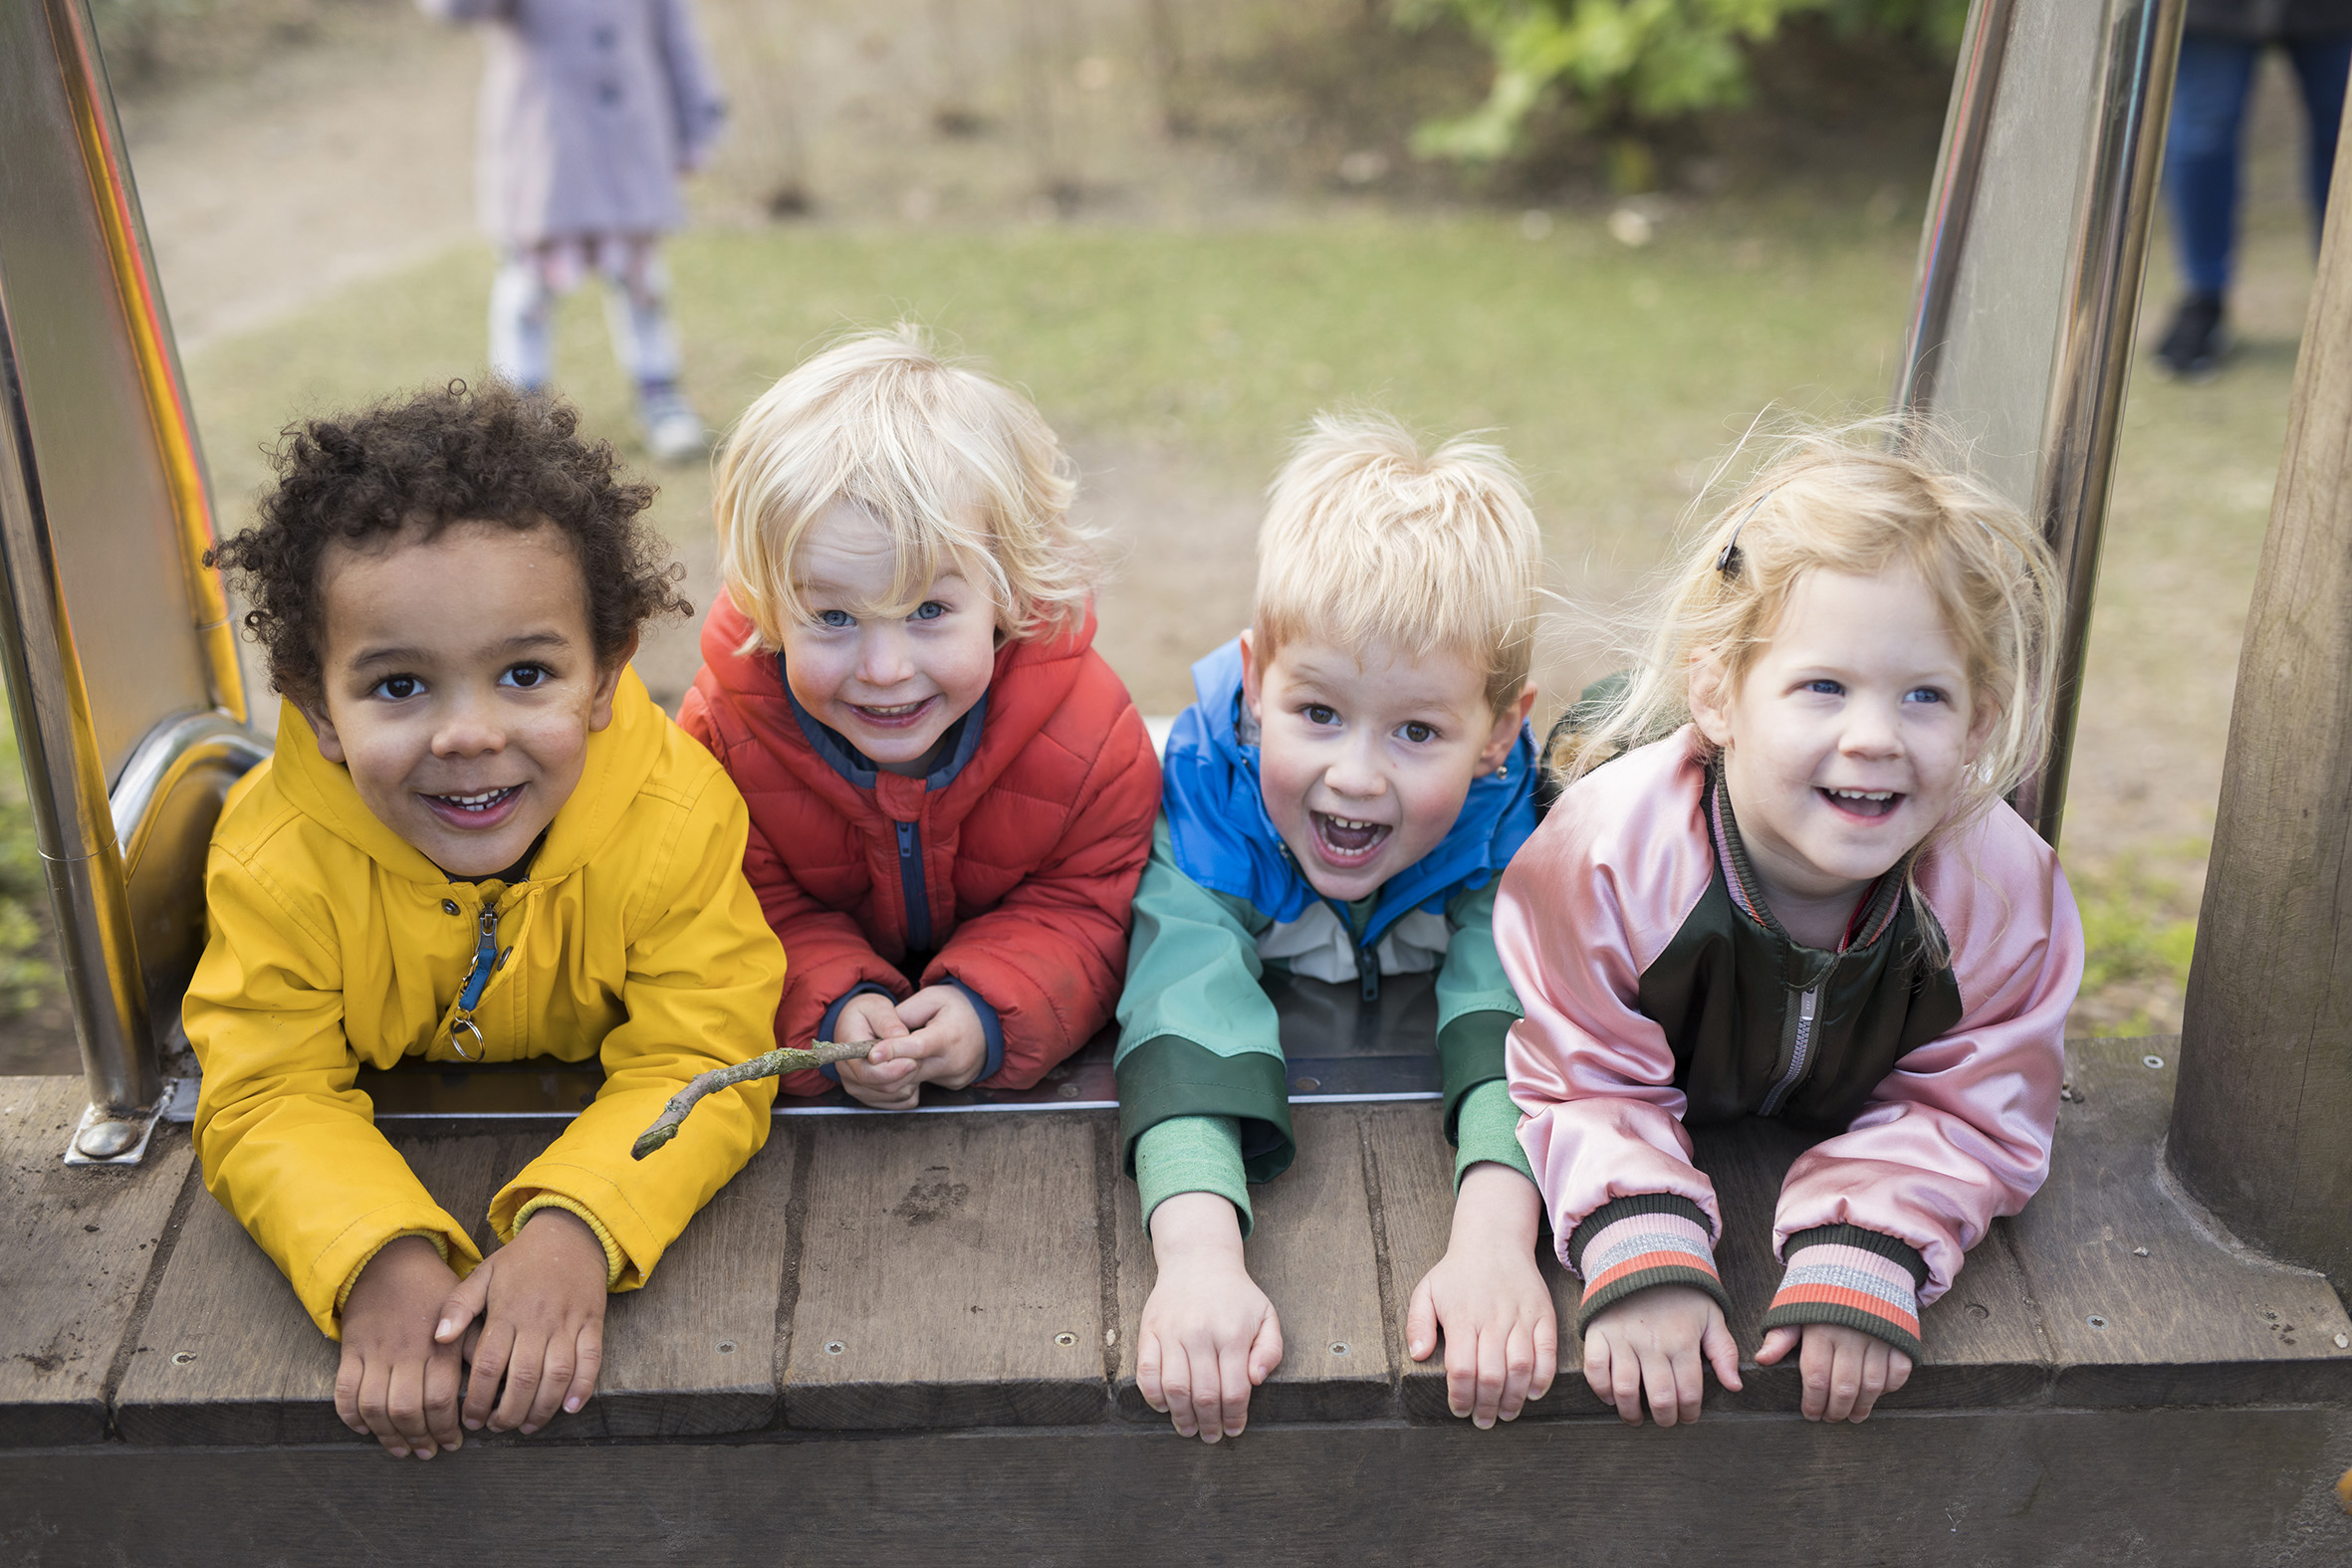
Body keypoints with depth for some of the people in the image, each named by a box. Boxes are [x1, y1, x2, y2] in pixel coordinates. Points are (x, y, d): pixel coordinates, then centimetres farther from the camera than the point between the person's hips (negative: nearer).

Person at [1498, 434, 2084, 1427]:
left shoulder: (2009, 890, -35)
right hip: (1678, 1106, -3)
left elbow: (1965, 1116, -24)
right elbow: (1584, 1087, -32)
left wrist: (1861, 1265, -42)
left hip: (1826, 1121, 3)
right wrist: (1643, 1257, -50)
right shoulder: (1612, 851, -41)